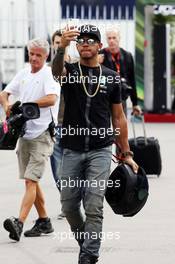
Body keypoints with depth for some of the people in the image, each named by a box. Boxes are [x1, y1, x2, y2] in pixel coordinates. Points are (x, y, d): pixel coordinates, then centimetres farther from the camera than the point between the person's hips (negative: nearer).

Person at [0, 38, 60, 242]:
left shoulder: (49, 74, -9)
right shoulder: (23, 74, 12)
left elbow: (51, 99, -24)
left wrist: (25, 105, -20)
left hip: (42, 135, -8)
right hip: (24, 133, 8)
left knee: (30, 180, -16)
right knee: (31, 181, 12)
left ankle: (19, 223, -26)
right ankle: (44, 222, 23)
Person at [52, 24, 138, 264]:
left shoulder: (111, 77, 7)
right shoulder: (69, 71, 4)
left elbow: (118, 117, 10)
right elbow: (56, 71, -23)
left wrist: (126, 154, 7)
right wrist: (62, 47, -45)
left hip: (100, 151, -1)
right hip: (72, 151, 1)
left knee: (94, 206, -10)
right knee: (69, 206, 7)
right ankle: (85, 242, 31)